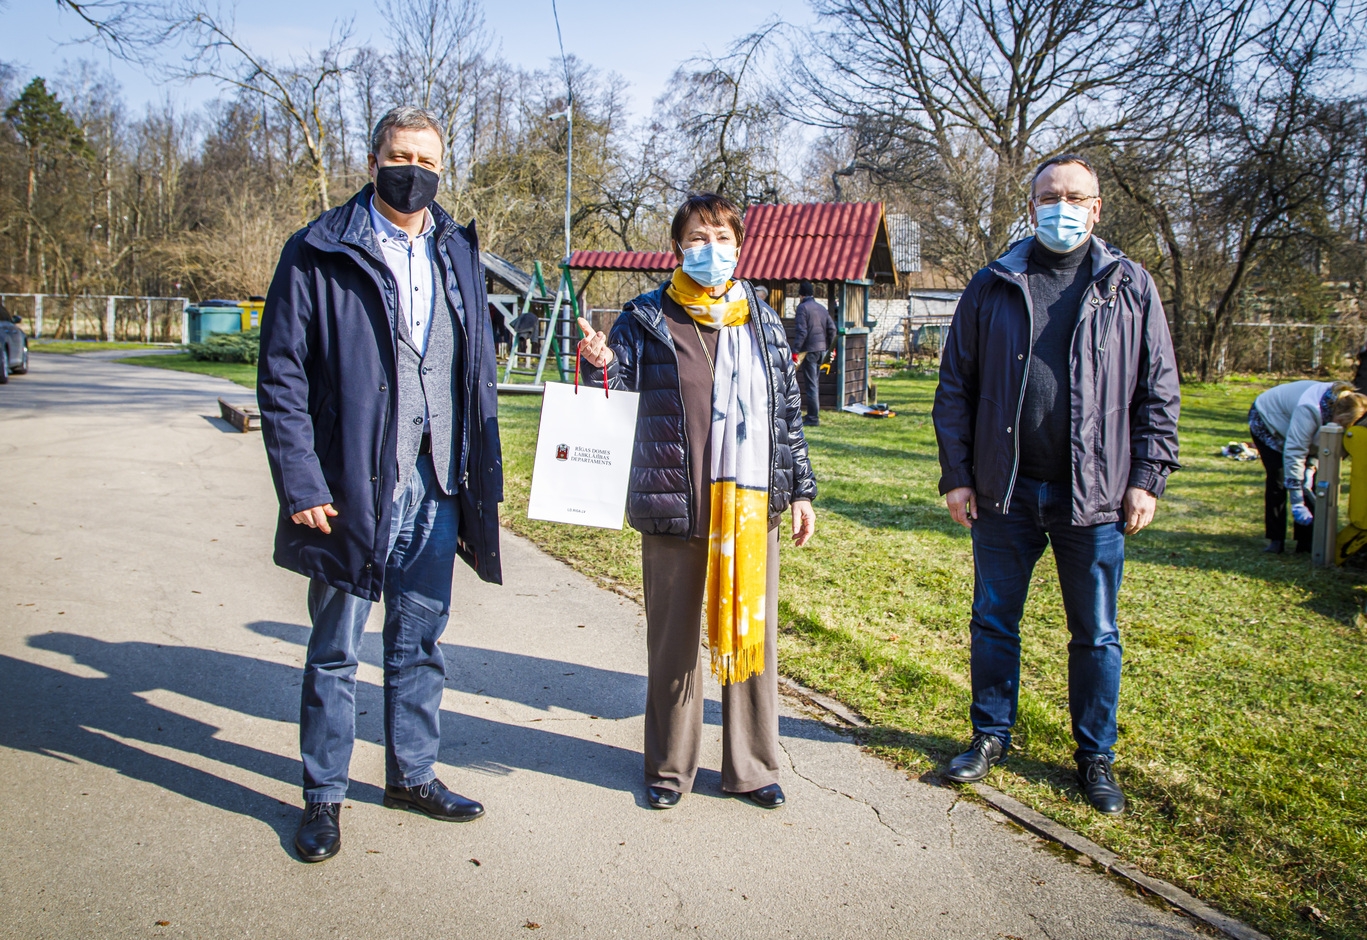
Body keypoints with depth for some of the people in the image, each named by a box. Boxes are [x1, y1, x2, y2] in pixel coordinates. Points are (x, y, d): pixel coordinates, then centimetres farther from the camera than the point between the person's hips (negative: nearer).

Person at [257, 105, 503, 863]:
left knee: (420, 638, 15)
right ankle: (322, 795, 24)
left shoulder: (458, 254, 10)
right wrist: (301, 485, -12)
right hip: (352, 485, -4)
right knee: (335, 647, 8)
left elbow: (479, 372, 12)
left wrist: (484, 477, 7)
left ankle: (412, 773, 32)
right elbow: (281, 378, -6)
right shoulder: (320, 254, -4)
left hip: (436, 486, 4)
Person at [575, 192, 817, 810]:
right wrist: (598, 365, -22)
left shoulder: (764, 323, 12)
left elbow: (787, 411, 15)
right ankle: (669, 766, 25)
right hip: (674, 505, -2)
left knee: (751, 635, 10)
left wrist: (800, 490, 12)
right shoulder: (647, 319, 2)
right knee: (673, 640, 8)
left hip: (751, 504, 3)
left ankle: (751, 766, 26)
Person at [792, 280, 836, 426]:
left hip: (809, 350, -7)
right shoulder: (821, 308, 14)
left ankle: (813, 418, -3)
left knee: (810, 385, -4)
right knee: (815, 382, 16)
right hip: (821, 349, 7)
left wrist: (795, 351, -16)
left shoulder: (802, 307, -8)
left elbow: (802, 331, -17)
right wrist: (827, 346, 18)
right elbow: (832, 328, 11)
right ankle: (813, 414, 22)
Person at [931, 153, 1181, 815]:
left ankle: (1096, 757, 26)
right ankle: (991, 736, 30)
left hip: (1095, 496, 0)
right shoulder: (993, 286, 5)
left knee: (1096, 634, 9)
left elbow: (1158, 391, 5)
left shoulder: (1130, 287, 4)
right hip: (1004, 491, 1)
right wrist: (956, 475, -1)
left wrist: (1147, 478, -2)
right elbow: (955, 387, 5)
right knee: (994, 622, 11)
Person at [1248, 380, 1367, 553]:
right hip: (1266, 420, -7)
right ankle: (1276, 540, -10)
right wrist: (1297, 503, -41)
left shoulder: (1343, 401, -21)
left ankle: (1306, 540, 1)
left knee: (1307, 479, -3)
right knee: (1279, 478, -17)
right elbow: (1294, 454, -41)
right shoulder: (1310, 410, -43)